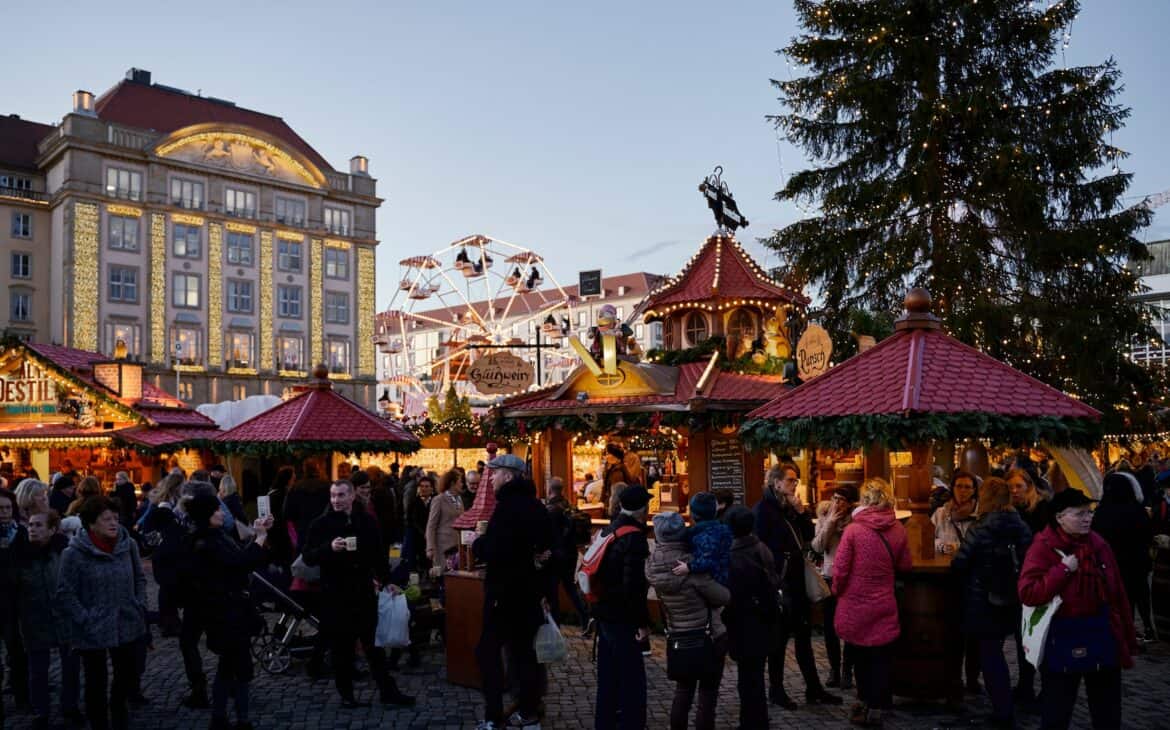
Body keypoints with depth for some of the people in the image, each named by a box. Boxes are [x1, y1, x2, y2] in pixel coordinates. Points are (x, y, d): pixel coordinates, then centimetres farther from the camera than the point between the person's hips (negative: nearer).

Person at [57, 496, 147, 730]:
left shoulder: (128, 545, -2)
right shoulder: (74, 553, -14)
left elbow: (140, 578, 11)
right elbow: (65, 592, -10)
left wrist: (140, 607, 2)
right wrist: (85, 620, -14)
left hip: (126, 624, 4)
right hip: (93, 630, -3)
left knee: (129, 675, 14)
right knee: (96, 684, 9)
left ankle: (118, 702, 46)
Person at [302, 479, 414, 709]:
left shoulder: (366, 521, 6)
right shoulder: (321, 524, -3)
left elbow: (378, 554, 14)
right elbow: (308, 557, -7)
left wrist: (386, 581, 10)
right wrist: (329, 548, -24)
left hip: (364, 591, 2)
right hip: (335, 595, -2)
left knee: (374, 643, 8)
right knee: (341, 647, 5)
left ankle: (388, 691, 14)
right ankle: (346, 694, 18)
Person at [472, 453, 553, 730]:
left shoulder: (509, 505, -19)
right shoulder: (535, 504, 9)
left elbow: (494, 550, -26)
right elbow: (546, 544, 19)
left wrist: (477, 544, -9)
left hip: (506, 590, -9)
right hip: (528, 586, 9)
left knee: (488, 650, 0)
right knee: (523, 649, 15)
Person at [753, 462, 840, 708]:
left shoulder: (791, 507, 11)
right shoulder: (764, 509, -12)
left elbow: (809, 536, 9)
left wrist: (802, 511, -5)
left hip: (798, 579, 7)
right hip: (778, 581, -7)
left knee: (804, 635, 11)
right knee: (780, 636, 3)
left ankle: (813, 689, 19)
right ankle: (776, 690, 16)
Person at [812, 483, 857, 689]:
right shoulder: (824, 517, 1)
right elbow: (817, 546, -8)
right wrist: (830, 523, -15)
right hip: (829, 576, 3)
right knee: (830, 626, 8)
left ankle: (847, 671, 18)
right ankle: (834, 669, 22)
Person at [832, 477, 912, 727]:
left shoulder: (853, 530, -17)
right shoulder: (898, 529, -6)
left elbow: (840, 569, -14)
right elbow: (904, 565, 6)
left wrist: (838, 590, 5)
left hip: (855, 604, -2)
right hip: (883, 605, 2)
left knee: (859, 655, 16)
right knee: (880, 656, 11)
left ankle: (865, 702, 28)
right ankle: (874, 709, 14)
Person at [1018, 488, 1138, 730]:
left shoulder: (1098, 544, 3)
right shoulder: (1043, 547, -13)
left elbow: (1117, 594, 7)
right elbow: (1027, 594, -22)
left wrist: (1128, 639, 7)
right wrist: (1063, 570, -23)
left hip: (1103, 635, 5)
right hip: (1062, 640, -5)